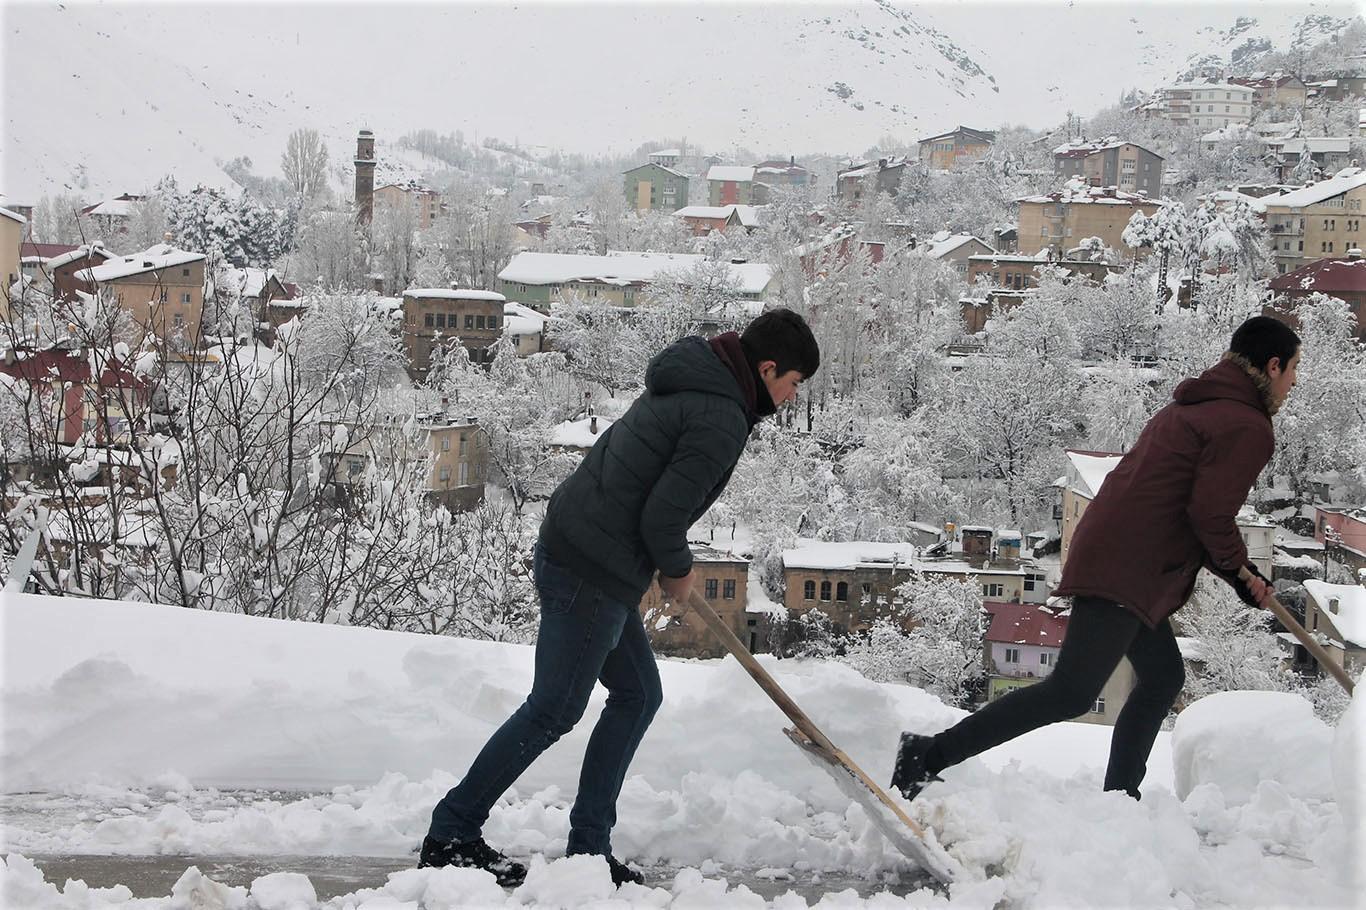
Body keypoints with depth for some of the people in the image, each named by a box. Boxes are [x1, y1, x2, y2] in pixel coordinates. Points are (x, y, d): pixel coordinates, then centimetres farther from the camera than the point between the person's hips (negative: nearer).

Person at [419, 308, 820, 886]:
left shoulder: (689, 384, 14)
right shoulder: (722, 420, -17)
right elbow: (662, 516, -20)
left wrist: (669, 567, 23)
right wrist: (678, 571, 0)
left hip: (570, 551, 10)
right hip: (591, 573, -10)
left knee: (638, 693, 15)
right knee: (553, 711, -2)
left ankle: (588, 845, 17)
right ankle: (451, 834, 5)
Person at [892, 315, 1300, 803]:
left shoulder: (1196, 406, 24)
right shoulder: (1248, 427, -8)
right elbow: (1210, 514, -16)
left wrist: (1238, 574, 17)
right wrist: (1239, 570, 3)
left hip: (1105, 553, 11)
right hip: (1124, 573, -11)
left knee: (1163, 676, 20)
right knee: (1071, 693, -12)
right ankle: (932, 753, -16)